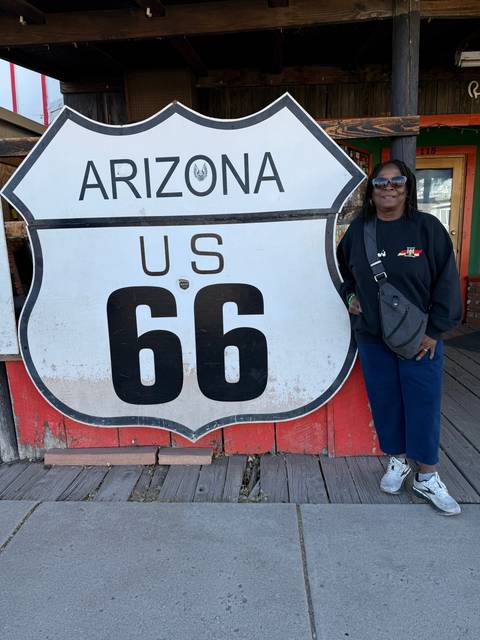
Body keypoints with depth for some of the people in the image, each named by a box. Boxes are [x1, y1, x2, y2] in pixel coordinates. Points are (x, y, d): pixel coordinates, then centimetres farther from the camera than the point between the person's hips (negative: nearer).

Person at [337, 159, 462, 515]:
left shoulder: (427, 227, -7)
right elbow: (345, 269, 20)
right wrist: (351, 295, 3)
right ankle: (398, 461, 34)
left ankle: (428, 478, 22)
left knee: (423, 406, 4)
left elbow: (446, 281, -6)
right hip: (372, 338, 3)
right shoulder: (358, 230, 2)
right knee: (385, 402, 12)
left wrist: (435, 331, -9)